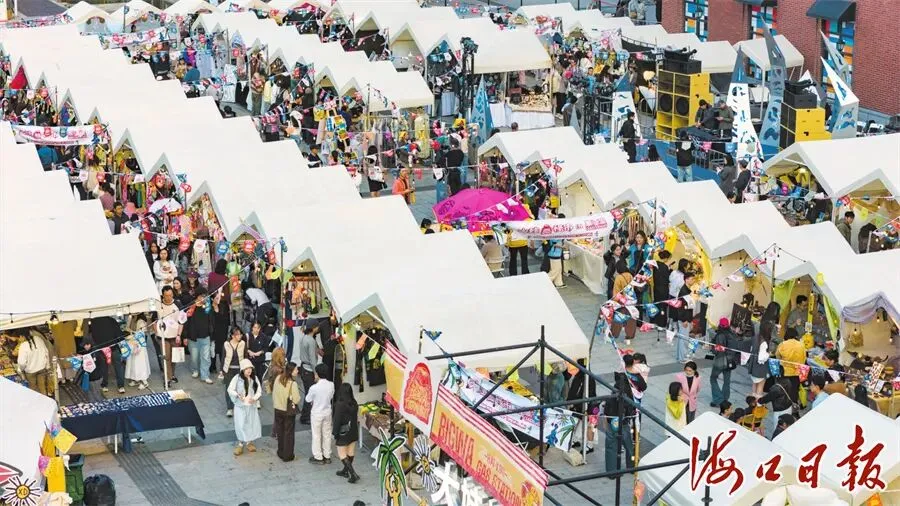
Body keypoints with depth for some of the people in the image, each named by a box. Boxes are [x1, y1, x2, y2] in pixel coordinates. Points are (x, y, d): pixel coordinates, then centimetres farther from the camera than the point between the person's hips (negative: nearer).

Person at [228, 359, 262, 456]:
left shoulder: (254, 378, -1)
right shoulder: (237, 378, -10)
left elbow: (259, 390, 2)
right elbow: (230, 389, -10)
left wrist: (254, 398, -15)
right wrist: (238, 395, -26)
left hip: (252, 405, 3)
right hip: (240, 405, -3)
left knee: (252, 423, 9)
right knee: (240, 425, -2)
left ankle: (249, 442, 28)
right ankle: (240, 444, 12)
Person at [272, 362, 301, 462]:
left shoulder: (278, 378, -7)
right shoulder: (292, 383, -24)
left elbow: (274, 394, 3)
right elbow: (296, 400, -22)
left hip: (278, 409, 5)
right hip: (289, 411, -5)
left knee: (280, 431, 20)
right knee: (288, 433, 9)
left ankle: (281, 453, 32)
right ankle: (287, 456, 16)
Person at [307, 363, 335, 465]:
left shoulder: (314, 388, -26)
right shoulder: (331, 385, -13)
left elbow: (308, 399, -10)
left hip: (316, 413, -5)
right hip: (327, 412, 5)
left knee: (316, 435, 10)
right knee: (327, 434, 17)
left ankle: (318, 457, 19)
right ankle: (327, 456, 27)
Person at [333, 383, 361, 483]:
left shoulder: (340, 404, -22)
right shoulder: (354, 403, -3)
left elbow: (337, 420, -19)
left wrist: (335, 434, -9)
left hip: (343, 433, -7)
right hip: (353, 431, 7)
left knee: (342, 454, 3)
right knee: (351, 452, 17)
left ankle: (353, 474, -7)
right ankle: (346, 471, 34)